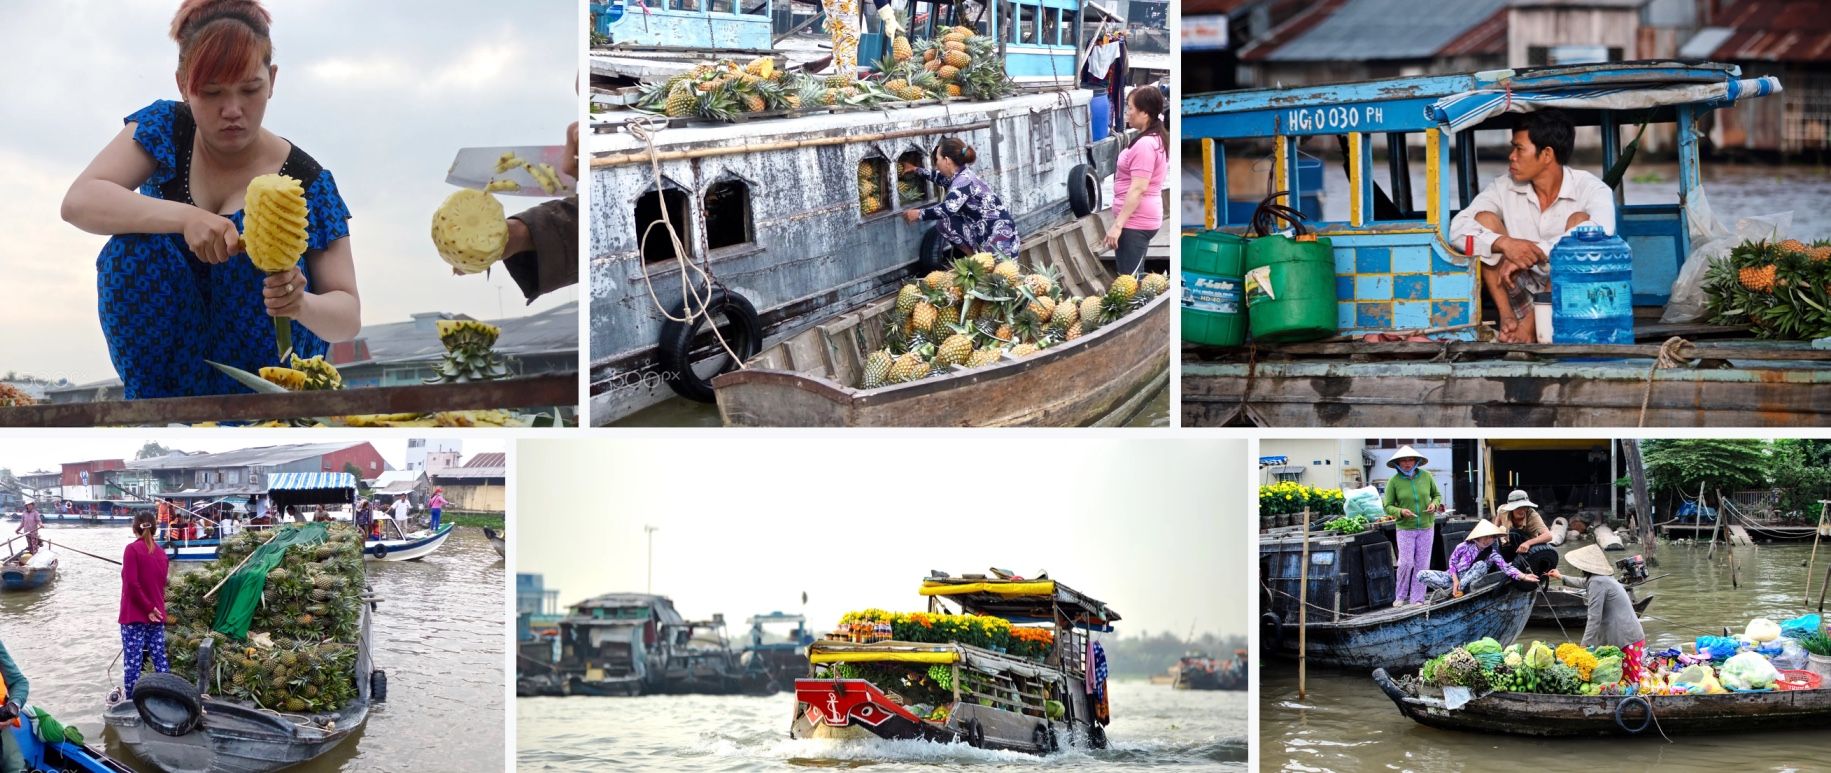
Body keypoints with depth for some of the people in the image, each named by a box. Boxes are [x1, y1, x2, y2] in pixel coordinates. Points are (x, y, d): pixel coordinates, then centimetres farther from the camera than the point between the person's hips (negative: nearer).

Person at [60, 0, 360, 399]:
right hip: (168, 347, 2)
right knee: (132, 244, -24)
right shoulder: (164, 129, -7)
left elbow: (347, 316, -14)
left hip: (269, 360, -1)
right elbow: (78, 202, -22)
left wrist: (301, 303, -39)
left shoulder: (307, 182, -13)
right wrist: (185, 217, -39)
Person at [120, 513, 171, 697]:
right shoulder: (161, 553, 9)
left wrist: (148, 609, -12)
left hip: (135, 615, -5)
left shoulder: (132, 549, -9)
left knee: (133, 662, -3)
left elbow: (132, 583, -16)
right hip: (156, 616, 6)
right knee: (160, 660, 7)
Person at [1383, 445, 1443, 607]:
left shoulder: (1426, 476, 1)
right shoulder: (1394, 481, -6)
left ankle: (1417, 599, 12)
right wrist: (1400, 512, -22)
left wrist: (1434, 504, -8)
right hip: (1405, 527, -2)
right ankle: (1400, 596, 10)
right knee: (1406, 562, -9)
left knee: (1422, 564, 3)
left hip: (1426, 527, 2)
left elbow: (1437, 495, 14)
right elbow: (1388, 506, -3)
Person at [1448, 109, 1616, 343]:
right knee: (1484, 219, -10)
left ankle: (1532, 323, -28)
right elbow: (1457, 229, -12)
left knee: (1580, 220, -24)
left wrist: (1535, 253, -34)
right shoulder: (1504, 188, 1)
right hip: (1523, 297, 3)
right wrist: (1504, 243, -31)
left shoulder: (1591, 189, -9)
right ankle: (1508, 317, -23)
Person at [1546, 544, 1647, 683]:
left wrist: (1584, 646, -16)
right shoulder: (1603, 577, 16)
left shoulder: (1597, 582, -15)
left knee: (1633, 683, -11)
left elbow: (1594, 618, -19)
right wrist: (1561, 578, 55)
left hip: (1626, 639, -10)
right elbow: (1583, 583, 40)